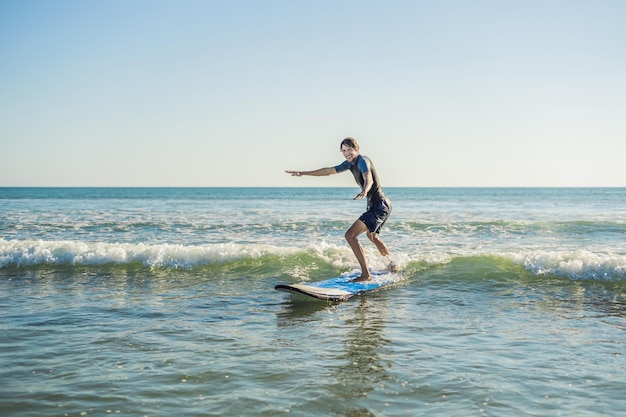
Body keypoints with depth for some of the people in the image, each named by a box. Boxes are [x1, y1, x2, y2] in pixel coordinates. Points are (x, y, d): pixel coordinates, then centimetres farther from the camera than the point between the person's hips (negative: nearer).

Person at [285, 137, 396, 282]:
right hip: (382, 205, 11)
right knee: (372, 236, 34)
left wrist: (364, 191, -58)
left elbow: (369, 180, -36)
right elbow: (328, 171, 21)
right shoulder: (350, 163, 12)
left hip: (379, 206, -11)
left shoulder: (362, 160, -16)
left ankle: (365, 275, -23)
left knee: (350, 235, -20)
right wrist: (303, 173, 22)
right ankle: (392, 266, 54)